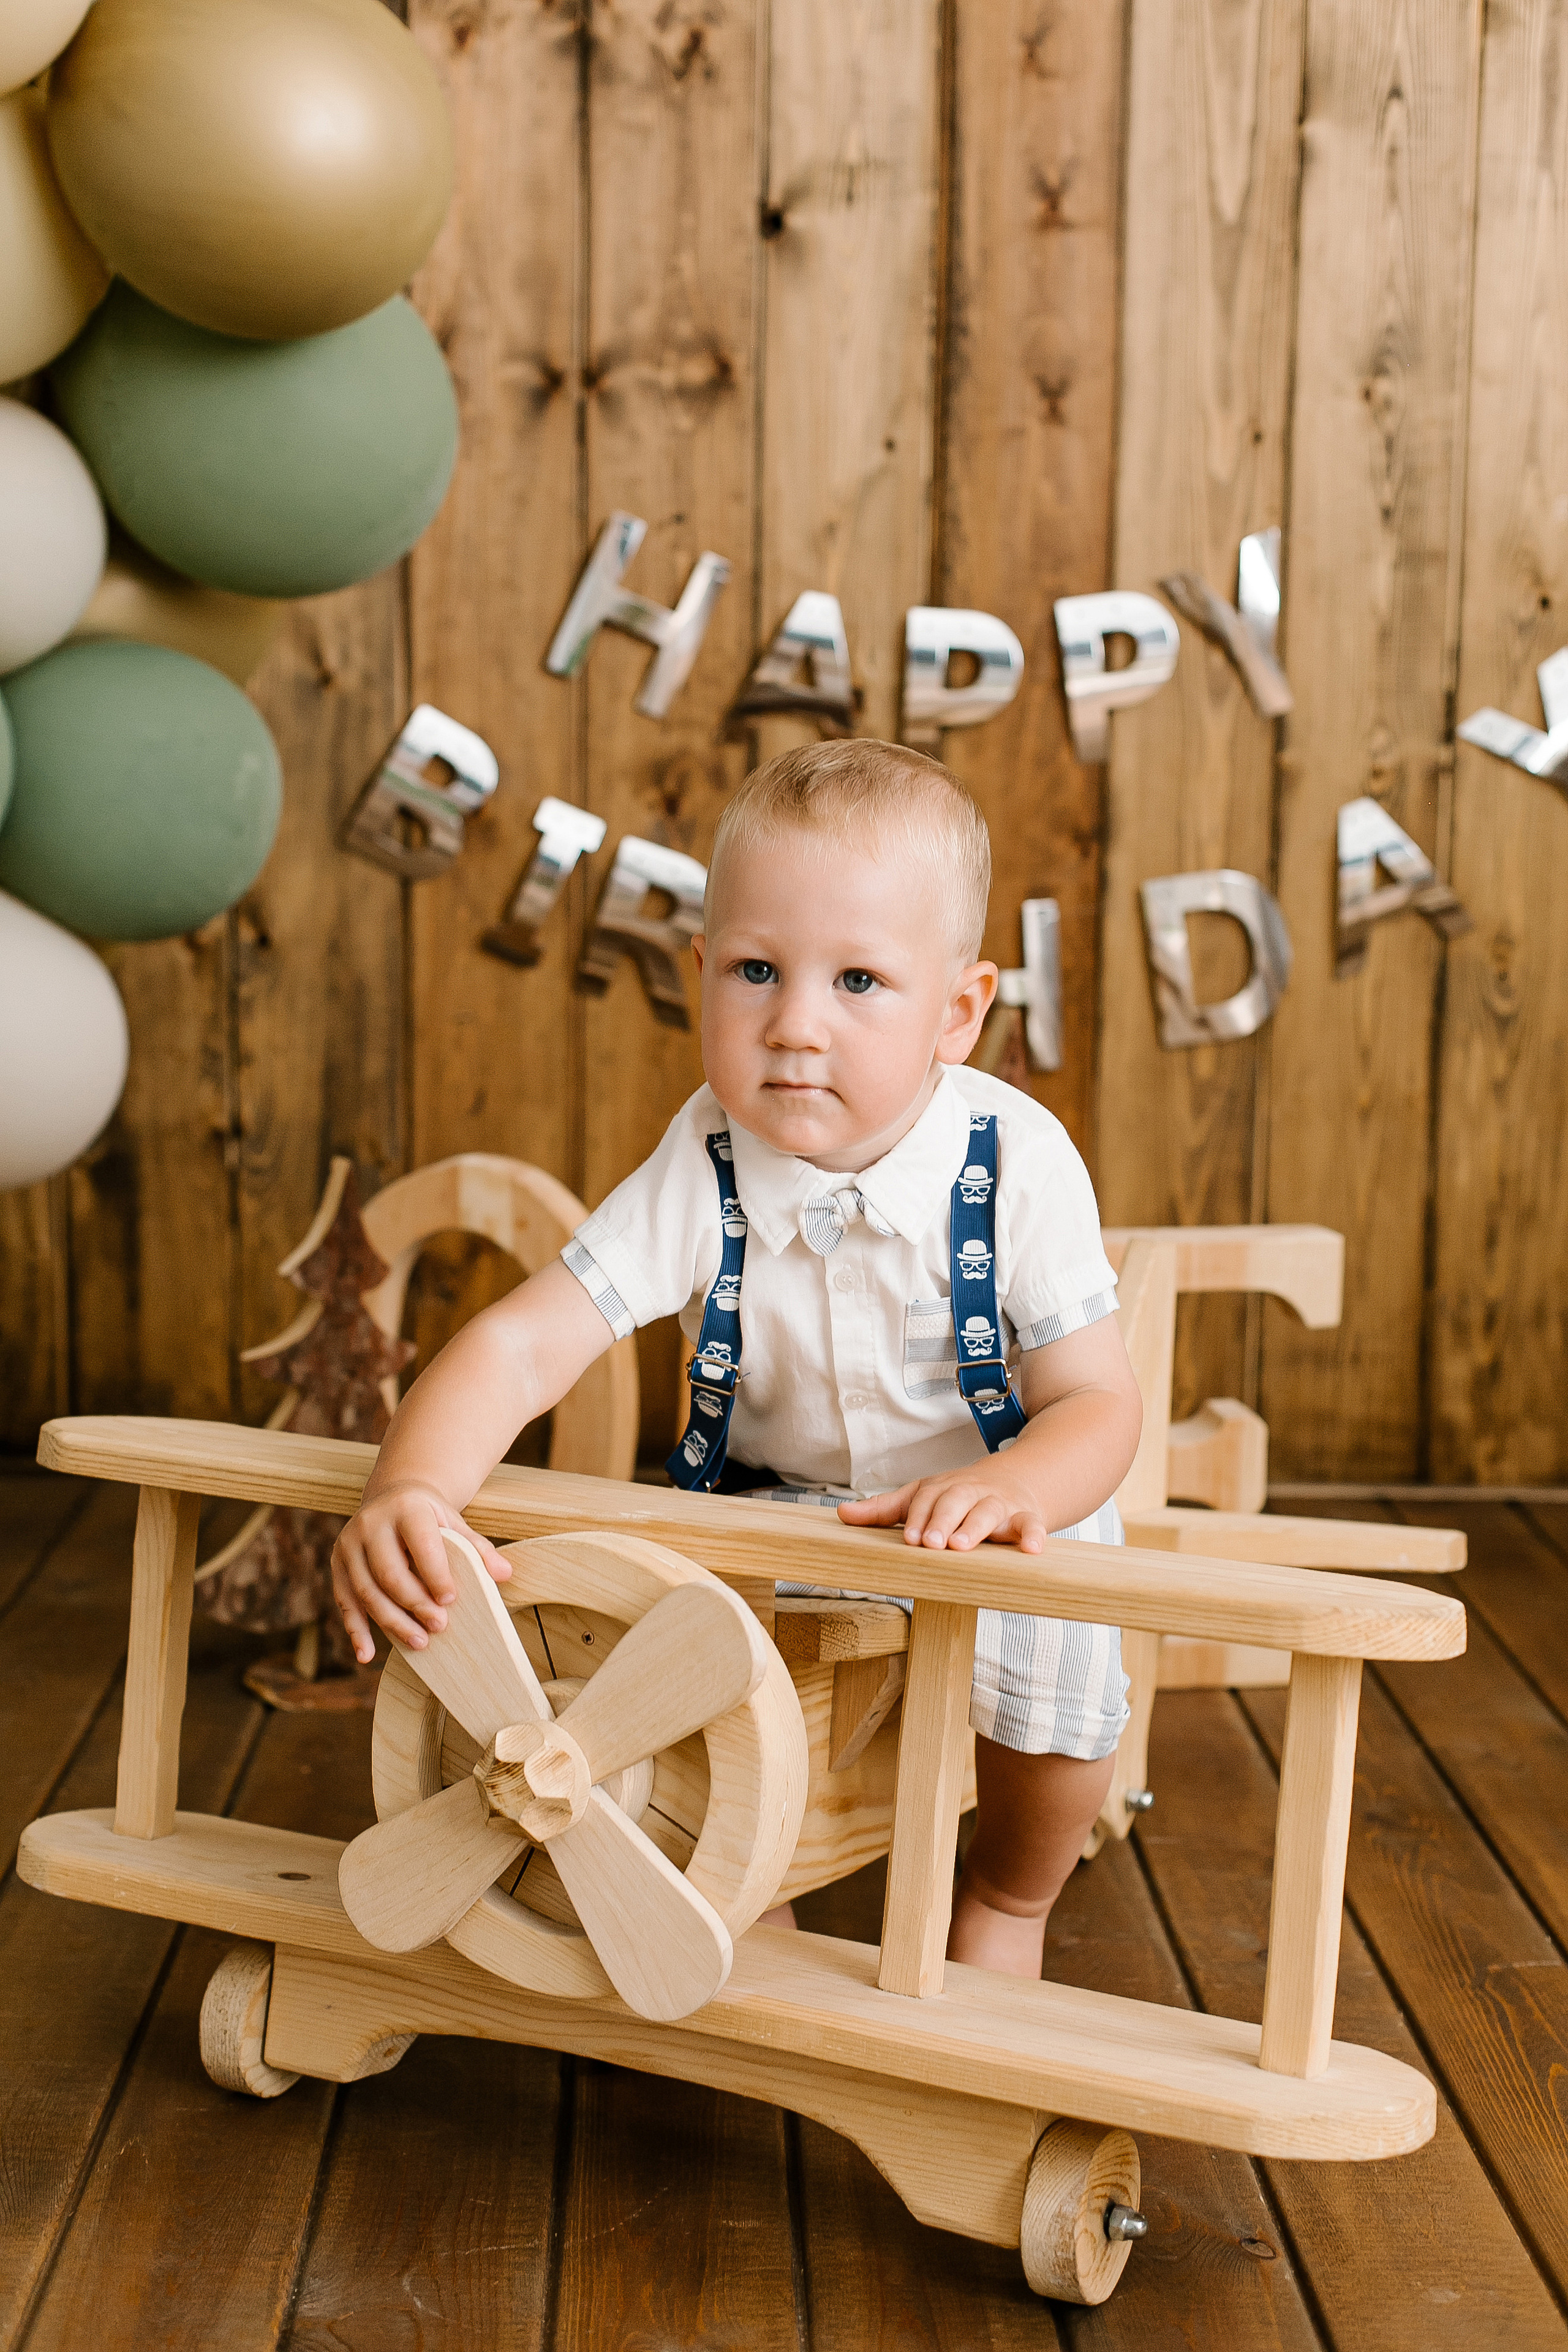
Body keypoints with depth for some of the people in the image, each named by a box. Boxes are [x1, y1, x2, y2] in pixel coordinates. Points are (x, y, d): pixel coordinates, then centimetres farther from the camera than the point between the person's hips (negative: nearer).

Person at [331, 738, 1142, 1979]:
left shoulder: (1020, 1168, -22)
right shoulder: (702, 1176, -20)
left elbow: (1096, 1403, -19)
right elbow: (521, 1345, -26)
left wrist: (1011, 1488, -42)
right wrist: (408, 1490, -45)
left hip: (997, 1511, -1)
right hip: (772, 1508, 2)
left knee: (1054, 1650, -26)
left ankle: (1009, 1891, 10)